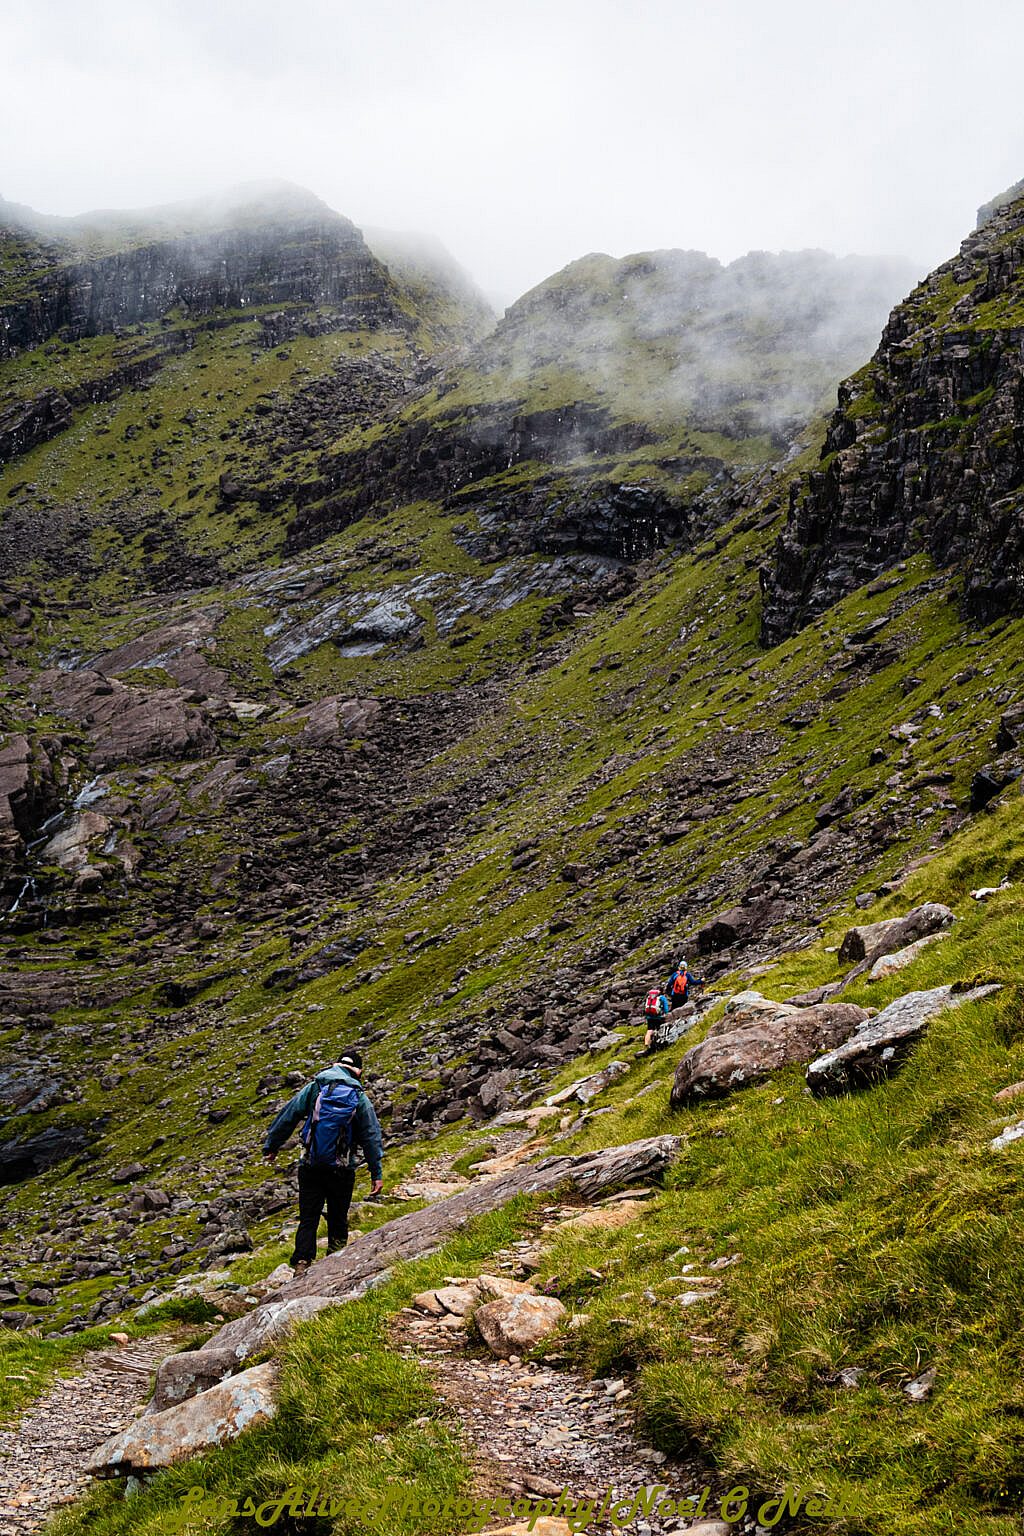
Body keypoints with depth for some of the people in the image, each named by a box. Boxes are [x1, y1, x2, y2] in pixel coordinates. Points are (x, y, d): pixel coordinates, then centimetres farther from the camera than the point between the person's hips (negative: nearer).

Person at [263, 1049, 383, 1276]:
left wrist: (271, 1145, 15)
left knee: (308, 1219, 4)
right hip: (342, 1170, 0)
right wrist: (377, 1173, 7)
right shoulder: (360, 1098, 1)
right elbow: (372, 1137, 2)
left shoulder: (313, 1088, 1)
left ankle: (302, 1265, -9)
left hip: (311, 1167, 0)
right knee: (338, 1220, 14)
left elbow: (287, 1117, 3)